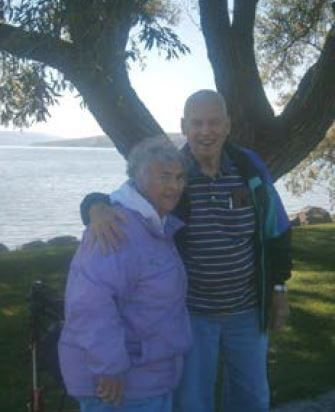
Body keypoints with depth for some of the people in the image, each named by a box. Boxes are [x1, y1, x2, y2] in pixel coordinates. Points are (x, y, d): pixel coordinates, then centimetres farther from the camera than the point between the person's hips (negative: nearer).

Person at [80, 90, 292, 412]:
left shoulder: (250, 167, -7)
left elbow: (275, 231, 3)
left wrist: (279, 289, 5)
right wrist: (98, 206, -38)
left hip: (247, 308, 2)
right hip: (189, 310, -2)